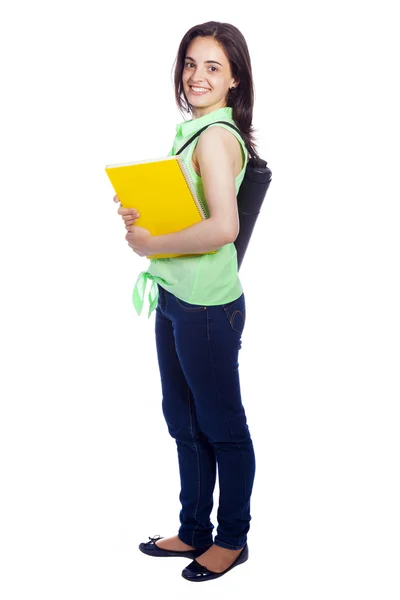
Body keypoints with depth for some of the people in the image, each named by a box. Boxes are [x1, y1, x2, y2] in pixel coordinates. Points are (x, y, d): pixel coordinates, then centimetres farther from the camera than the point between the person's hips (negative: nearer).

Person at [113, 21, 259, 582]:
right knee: (184, 422, 18)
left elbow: (224, 227, -28)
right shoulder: (194, 130, 11)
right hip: (175, 298, 10)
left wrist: (149, 243, -17)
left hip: (207, 304, -10)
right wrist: (139, 210, 1)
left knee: (222, 425, 7)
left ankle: (232, 539, 25)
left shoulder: (216, 136, -17)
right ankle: (194, 531, 34)